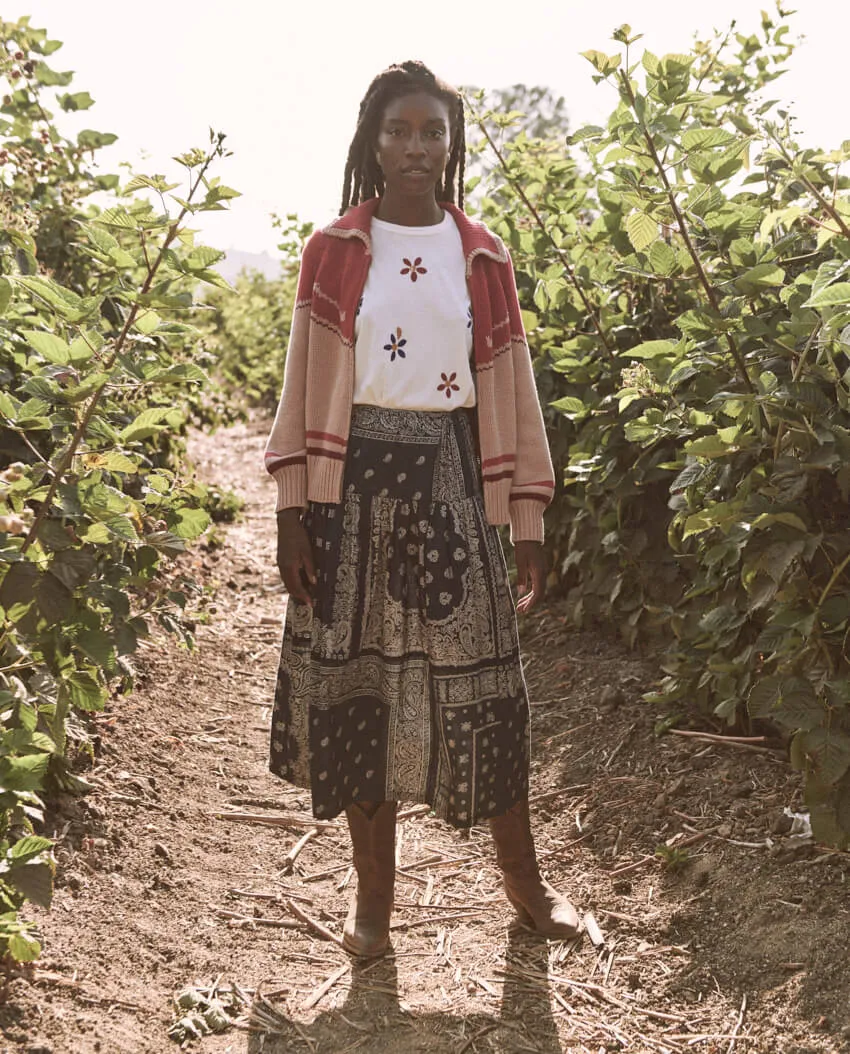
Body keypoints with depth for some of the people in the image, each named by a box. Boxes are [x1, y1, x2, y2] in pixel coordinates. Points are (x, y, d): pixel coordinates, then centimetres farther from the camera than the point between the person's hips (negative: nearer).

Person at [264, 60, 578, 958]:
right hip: (354, 478, 0)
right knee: (356, 674, 4)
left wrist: (528, 524, 3)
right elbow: (303, 387, 1)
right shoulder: (333, 252, 2)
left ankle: (522, 878, 19)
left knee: (477, 676, 3)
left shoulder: (482, 259, 5)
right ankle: (374, 888, 19)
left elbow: (511, 390, 6)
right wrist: (292, 515, -4)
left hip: (450, 477, 1)